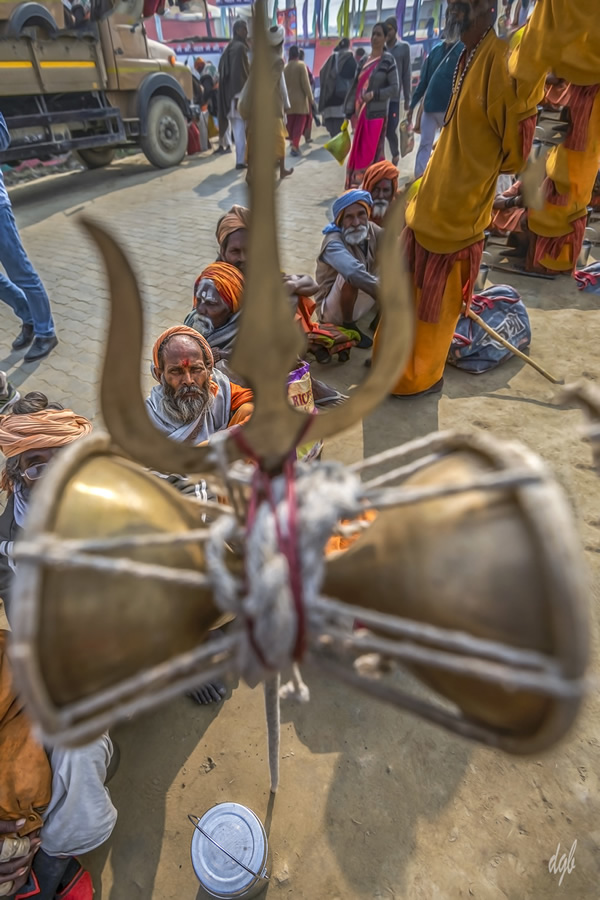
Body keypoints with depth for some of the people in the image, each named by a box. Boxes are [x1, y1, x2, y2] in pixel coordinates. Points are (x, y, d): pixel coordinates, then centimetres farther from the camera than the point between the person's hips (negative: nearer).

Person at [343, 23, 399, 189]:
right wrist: (350, 112, 8)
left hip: (376, 115, -6)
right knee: (357, 154, 6)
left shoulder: (388, 61, -1)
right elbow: (355, 87, 16)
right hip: (361, 114, 6)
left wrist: (374, 94, -18)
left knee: (372, 155, -8)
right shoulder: (364, 61, 16)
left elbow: (394, 88, -6)